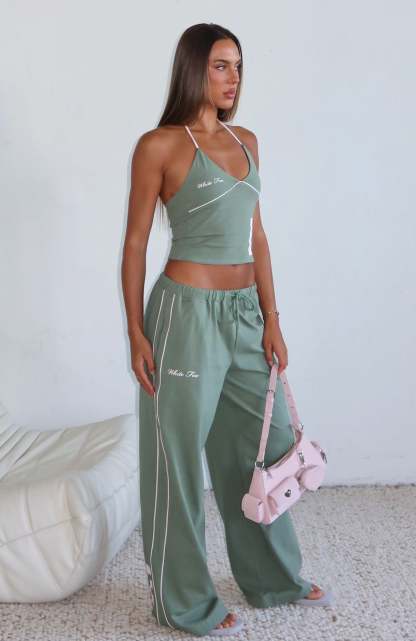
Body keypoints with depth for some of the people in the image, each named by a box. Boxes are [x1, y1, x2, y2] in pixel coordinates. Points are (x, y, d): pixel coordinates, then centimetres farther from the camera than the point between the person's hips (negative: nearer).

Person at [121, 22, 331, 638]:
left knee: (269, 442, 15)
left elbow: (256, 236, 13)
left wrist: (272, 320, 8)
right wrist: (137, 334, -9)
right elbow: (135, 243, -6)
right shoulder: (160, 145, -6)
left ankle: (273, 577, 35)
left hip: (245, 312, 7)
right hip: (188, 311, -7)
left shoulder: (247, 141, 12)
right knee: (182, 458, 5)